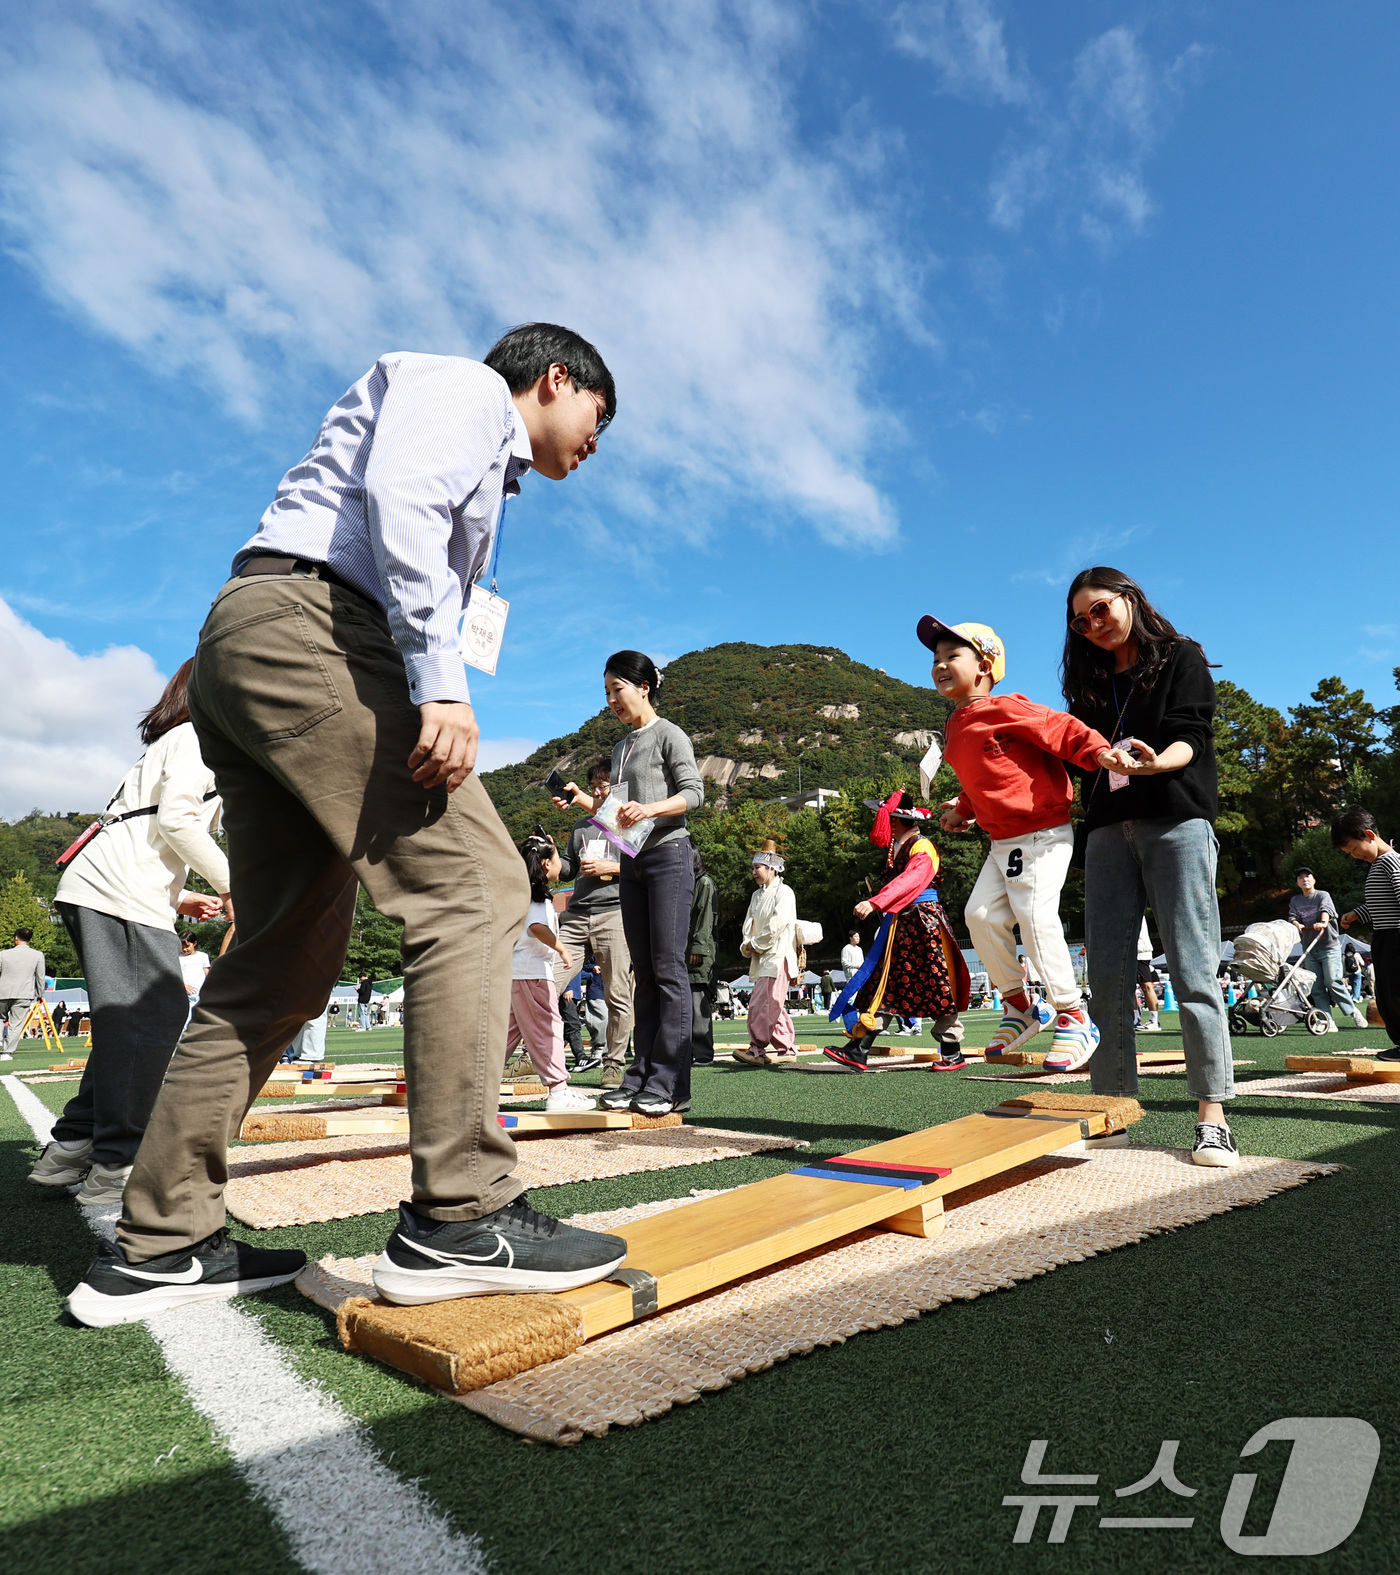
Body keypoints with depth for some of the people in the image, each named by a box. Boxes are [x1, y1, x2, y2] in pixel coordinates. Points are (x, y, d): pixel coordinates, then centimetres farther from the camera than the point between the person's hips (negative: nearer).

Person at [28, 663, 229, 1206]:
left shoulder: (168, 745, 31)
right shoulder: (198, 736, 0)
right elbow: (175, 817, -14)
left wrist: (177, 898, 19)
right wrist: (231, 884, -7)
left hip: (91, 892, 10)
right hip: (122, 895, -10)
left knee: (127, 1022, 11)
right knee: (156, 1017, -13)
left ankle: (69, 1150, 13)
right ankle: (115, 1169, -12)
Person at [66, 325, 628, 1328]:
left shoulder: (485, 468, 35)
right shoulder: (463, 385, 8)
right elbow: (398, 493, -14)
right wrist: (441, 681, -24)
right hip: (303, 620, -10)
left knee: (287, 964, 7)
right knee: (474, 888, -16)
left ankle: (159, 1245, 13)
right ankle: (459, 1218, -17)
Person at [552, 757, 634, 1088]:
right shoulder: (581, 828, 27)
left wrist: (609, 867, -9)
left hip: (614, 912, -5)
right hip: (576, 913, 5)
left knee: (618, 994, -4)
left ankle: (614, 1063, 6)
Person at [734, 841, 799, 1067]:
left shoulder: (783, 892, -5)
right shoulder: (757, 896, 20)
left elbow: (777, 924, -15)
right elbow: (749, 924, 16)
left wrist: (756, 944, -9)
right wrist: (747, 945, -3)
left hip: (777, 956, -9)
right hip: (761, 958, 9)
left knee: (761, 1004, -17)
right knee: (774, 1006, 10)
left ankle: (757, 1050, -19)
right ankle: (787, 1049, 16)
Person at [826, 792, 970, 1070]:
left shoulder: (923, 848, -15)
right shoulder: (896, 846, 14)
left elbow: (909, 881, -29)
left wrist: (875, 903, -39)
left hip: (924, 921, -9)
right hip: (899, 923, 9)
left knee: (935, 987, -2)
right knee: (882, 984, 4)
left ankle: (953, 1054, 12)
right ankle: (858, 1050, 3)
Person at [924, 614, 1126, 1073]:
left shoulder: (1004, 709, -13)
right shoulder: (955, 729, 12)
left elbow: (1061, 729, -19)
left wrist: (1098, 751, -35)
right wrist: (963, 810, 16)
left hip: (1042, 834, -9)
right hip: (1001, 841, 9)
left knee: (1035, 918, -13)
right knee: (981, 914, 2)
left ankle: (1075, 1019, 2)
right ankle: (1019, 1007, 17)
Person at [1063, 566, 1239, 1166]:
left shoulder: (1181, 657, 10)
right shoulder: (1091, 682, 23)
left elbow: (1190, 736, -4)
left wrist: (1157, 761, -28)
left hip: (1175, 820, -4)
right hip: (1108, 830, 5)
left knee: (1192, 971, -8)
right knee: (1106, 975, -2)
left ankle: (1212, 1118, -5)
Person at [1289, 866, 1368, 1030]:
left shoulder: (1323, 895, 2)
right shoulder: (1295, 901, 14)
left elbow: (1326, 910, -17)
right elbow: (1293, 916, 0)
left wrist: (1323, 922, -38)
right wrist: (1297, 924, -23)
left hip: (1329, 946, -4)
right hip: (1309, 949, 4)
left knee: (1333, 982, -13)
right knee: (1317, 987, -1)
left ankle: (1354, 1012, 4)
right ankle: (1328, 1021, 0)